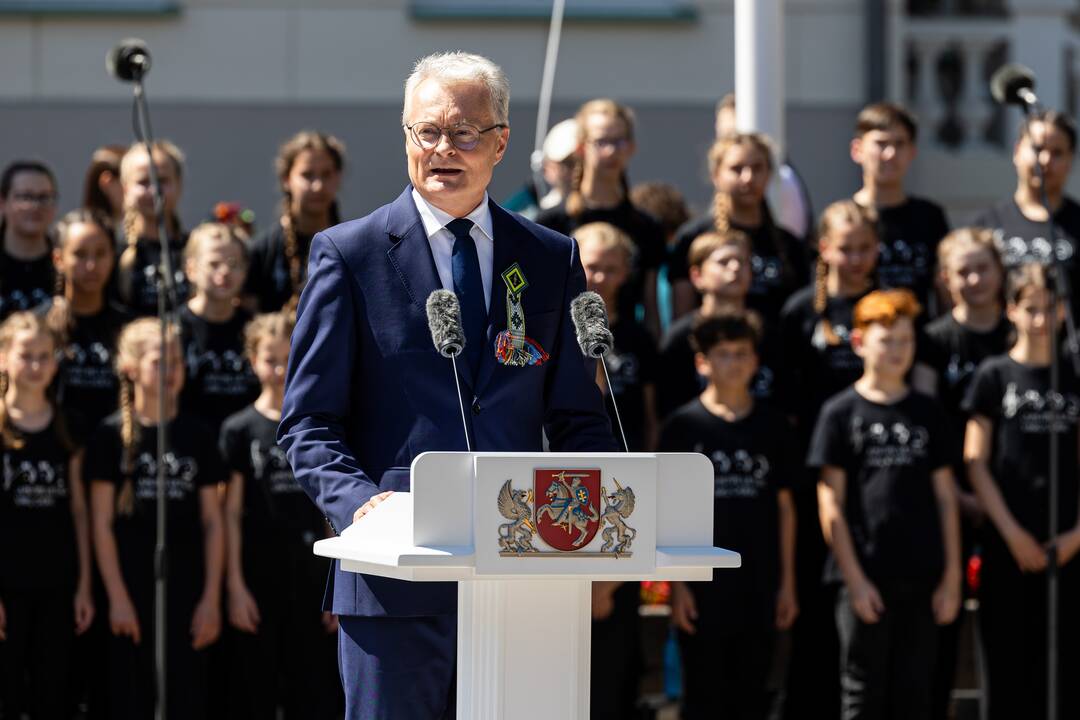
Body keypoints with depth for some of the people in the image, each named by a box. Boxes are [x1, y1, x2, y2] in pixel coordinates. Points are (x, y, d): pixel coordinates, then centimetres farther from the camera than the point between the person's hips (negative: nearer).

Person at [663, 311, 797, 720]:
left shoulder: (772, 426, 6)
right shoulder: (684, 425, -1)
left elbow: (784, 506, 10)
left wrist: (787, 582, 6)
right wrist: (677, 583, -7)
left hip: (759, 586, 3)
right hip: (702, 586, -2)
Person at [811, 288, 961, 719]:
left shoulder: (927, 413, 10)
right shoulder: (841, 413, 1)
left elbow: (944, 497, 11)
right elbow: (831, 505, -2)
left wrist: (952, 576, 5)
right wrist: (855, 579, -9)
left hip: (921, 578, 3)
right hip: (867, 578, -3)